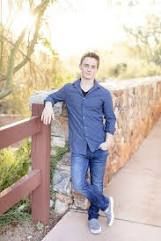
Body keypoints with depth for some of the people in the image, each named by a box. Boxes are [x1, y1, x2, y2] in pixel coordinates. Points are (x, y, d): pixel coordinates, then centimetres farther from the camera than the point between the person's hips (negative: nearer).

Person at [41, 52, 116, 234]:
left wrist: (109, 138, -8)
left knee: (97, 184, 9)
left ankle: (93, 216, 33)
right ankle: (105, 203, 18)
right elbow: (52, 97, 21)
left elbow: (110, 118, 7)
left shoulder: (104, 94, 1)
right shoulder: (68, 90, 4)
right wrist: (48, 105, -3)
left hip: (99, 147, 0)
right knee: (78, 184, -9)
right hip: (78, 148, 1)